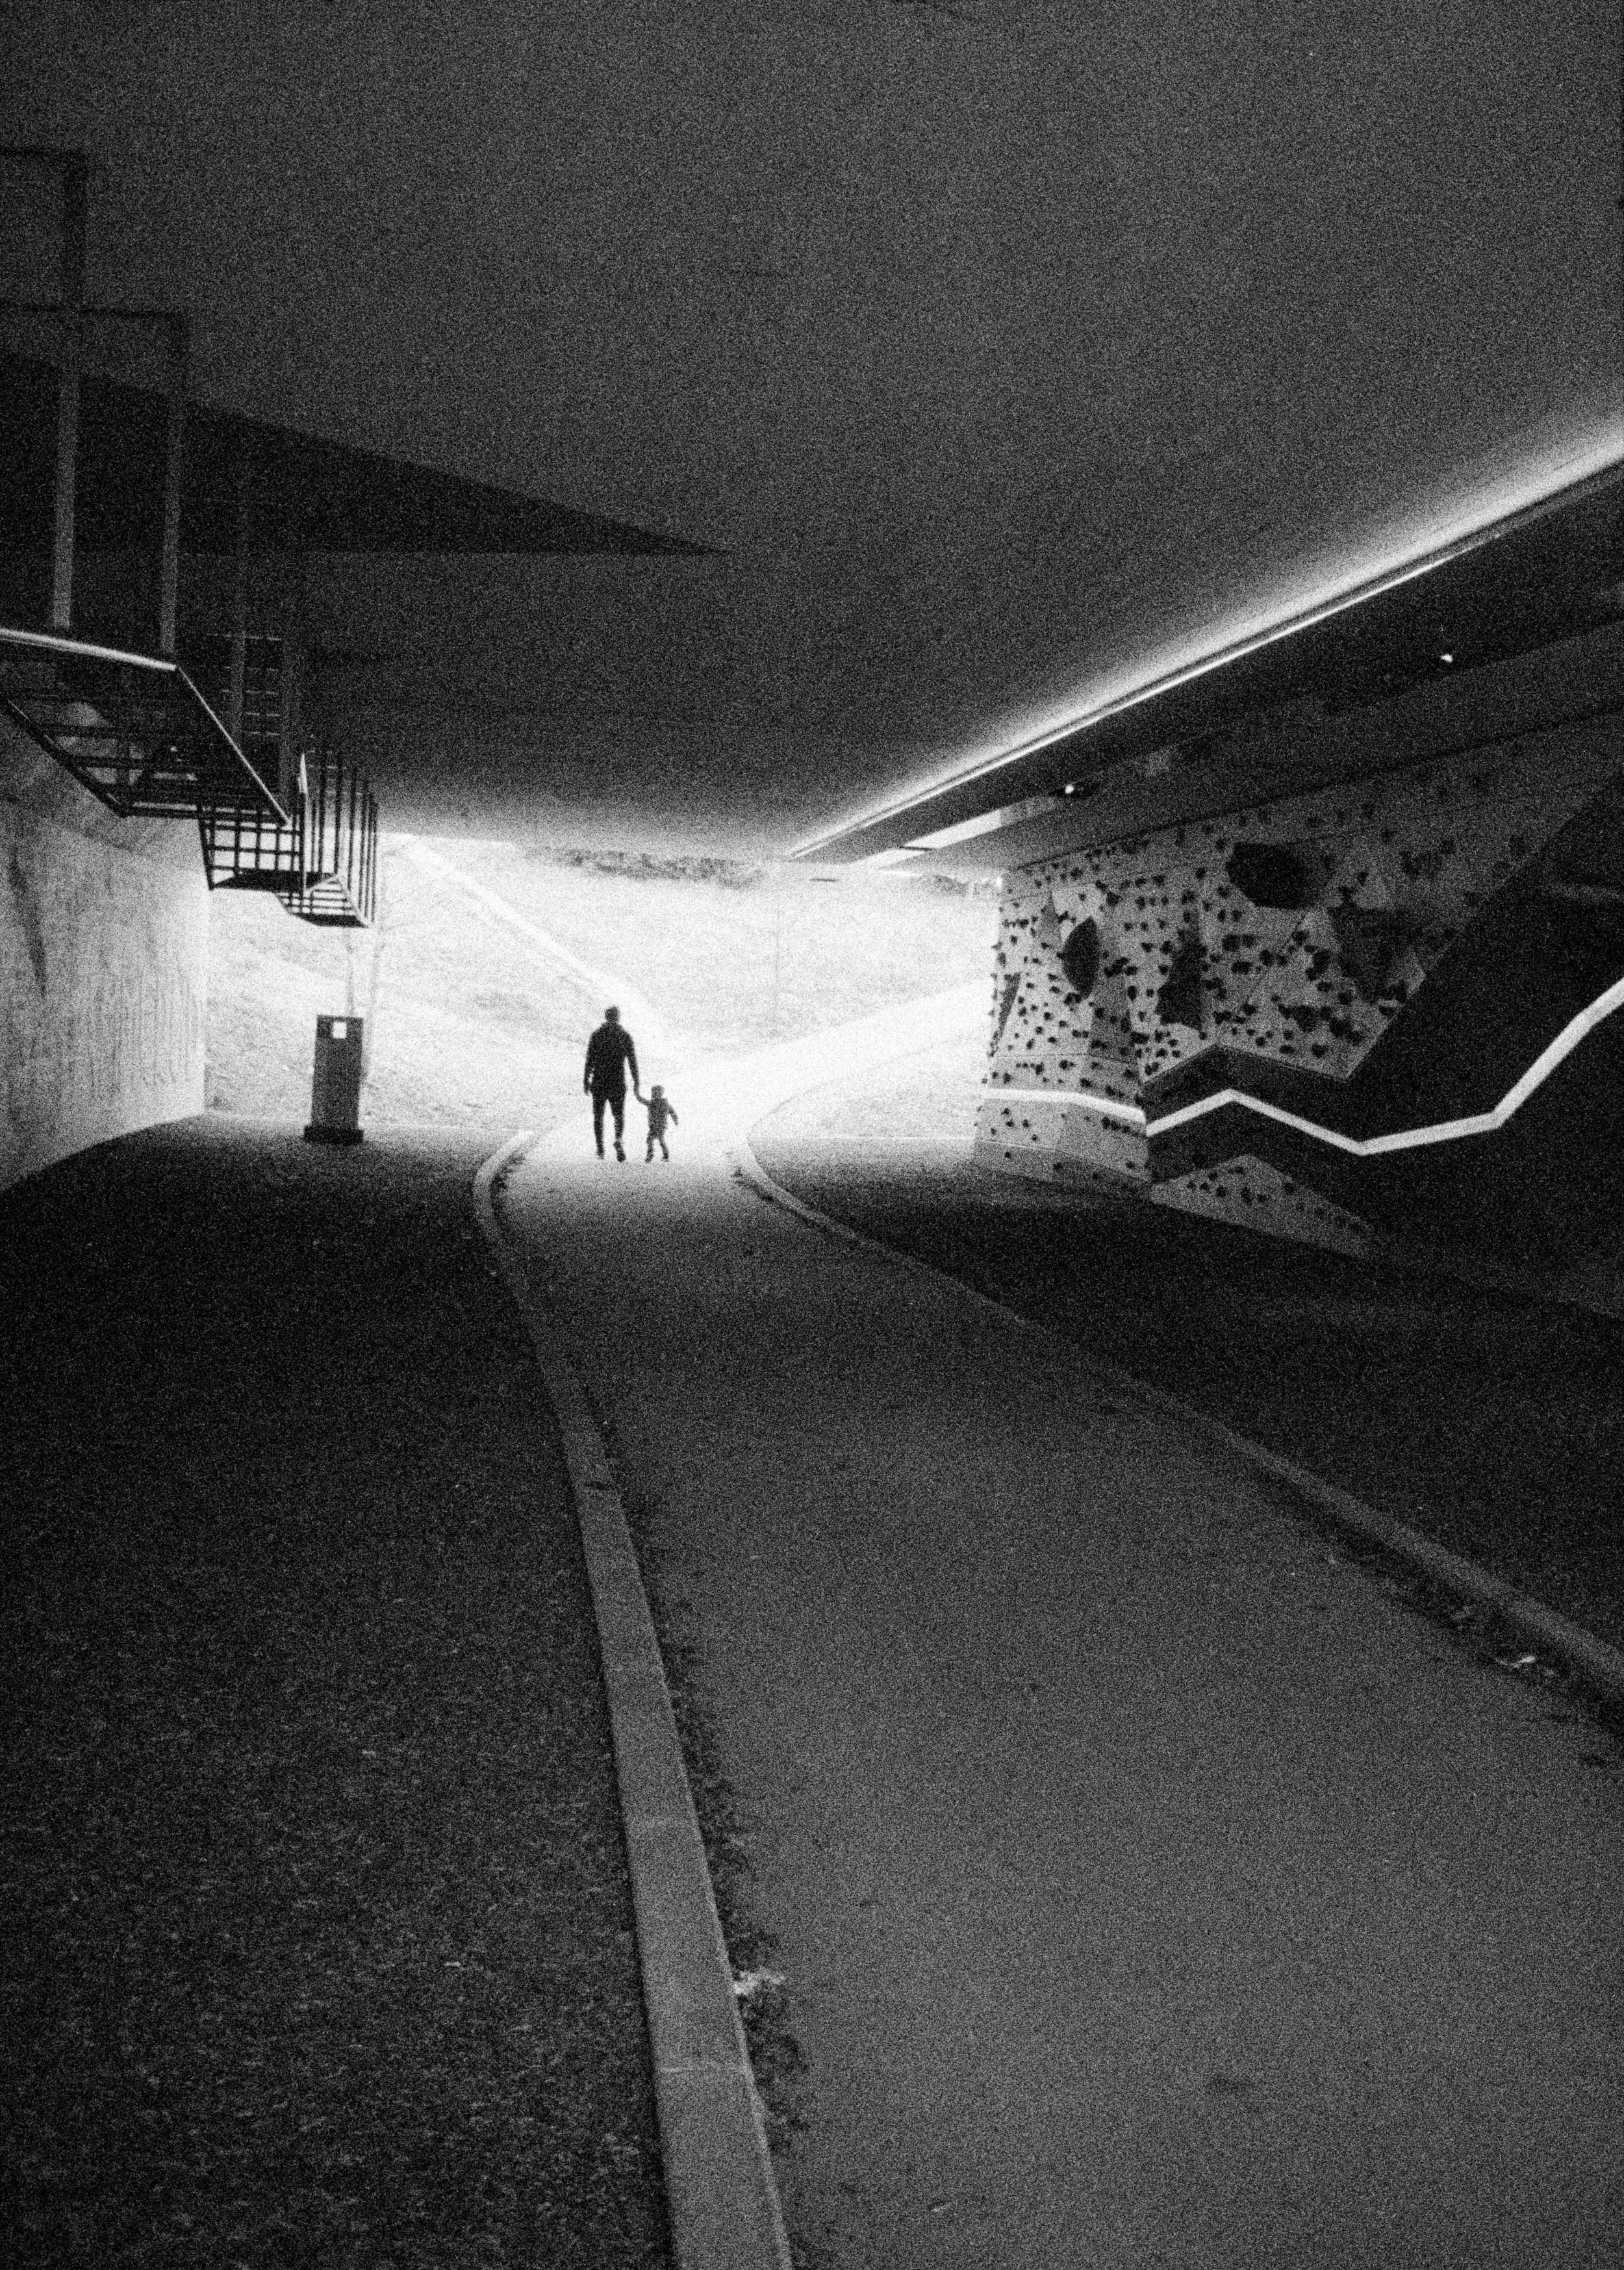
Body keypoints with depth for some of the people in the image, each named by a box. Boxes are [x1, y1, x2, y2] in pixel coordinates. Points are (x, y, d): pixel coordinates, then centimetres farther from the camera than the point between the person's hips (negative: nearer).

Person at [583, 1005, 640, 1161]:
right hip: (618, 1083, 0)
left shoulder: (597, 1035, 0)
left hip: (599, 1082, 0)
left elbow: (590, 1060, -4)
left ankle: (600, 1149, 8)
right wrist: (636, 1084, 2)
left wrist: (586, 1080, 1)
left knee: (598, 1116, 13)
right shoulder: (626, 1036, 3)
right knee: (619, 1116, 6)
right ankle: (619, 1139, -24)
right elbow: (633, 1062, 0)